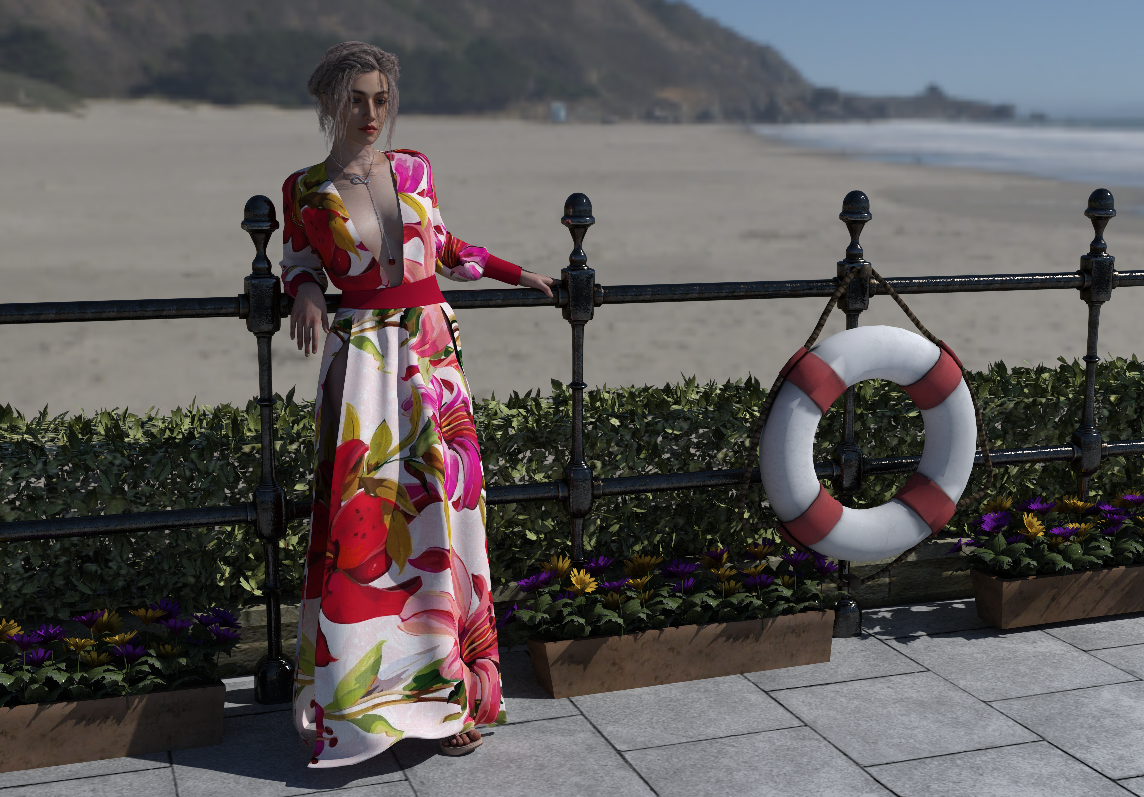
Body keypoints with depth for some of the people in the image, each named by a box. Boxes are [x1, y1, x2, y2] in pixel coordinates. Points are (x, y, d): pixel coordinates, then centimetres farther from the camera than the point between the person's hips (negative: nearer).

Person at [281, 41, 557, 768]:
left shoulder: (414, 169, 8)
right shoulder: (306, 190, 1)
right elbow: (300, 259, 15)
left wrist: (517, 274, 23)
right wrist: (305, 295, -7)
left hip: (433, 358, 3)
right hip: (362, 364, -2)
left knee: (440, 512, 1)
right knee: (363, 519, -5)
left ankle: (448, 688, 11)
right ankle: (357, 685, 8)